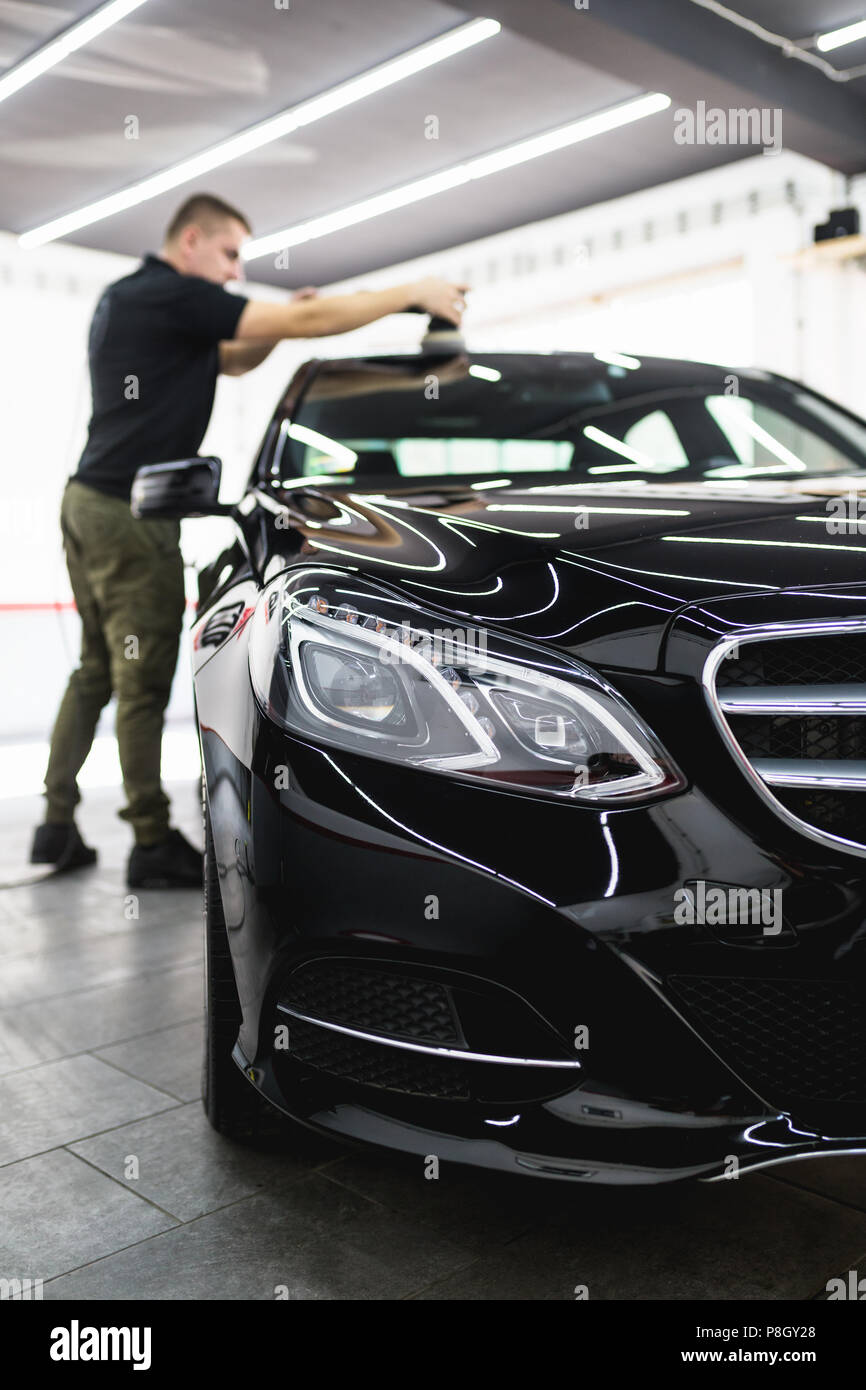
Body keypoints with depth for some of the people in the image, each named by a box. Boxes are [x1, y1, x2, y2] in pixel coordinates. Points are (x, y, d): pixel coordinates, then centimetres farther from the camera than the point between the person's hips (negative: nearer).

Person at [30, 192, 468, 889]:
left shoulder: (123, 298, 20)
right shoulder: (174, 294, -10)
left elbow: (233, 359, 27)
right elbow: (308, 321, -14)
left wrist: (282, 322, 8)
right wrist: (415, 293, -7)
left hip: (90, 504, 10)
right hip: (130, 513, -10)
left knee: (96, 673, 13)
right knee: (143, 683, -5)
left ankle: (58, 824, 17)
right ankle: (154, 845, 2)